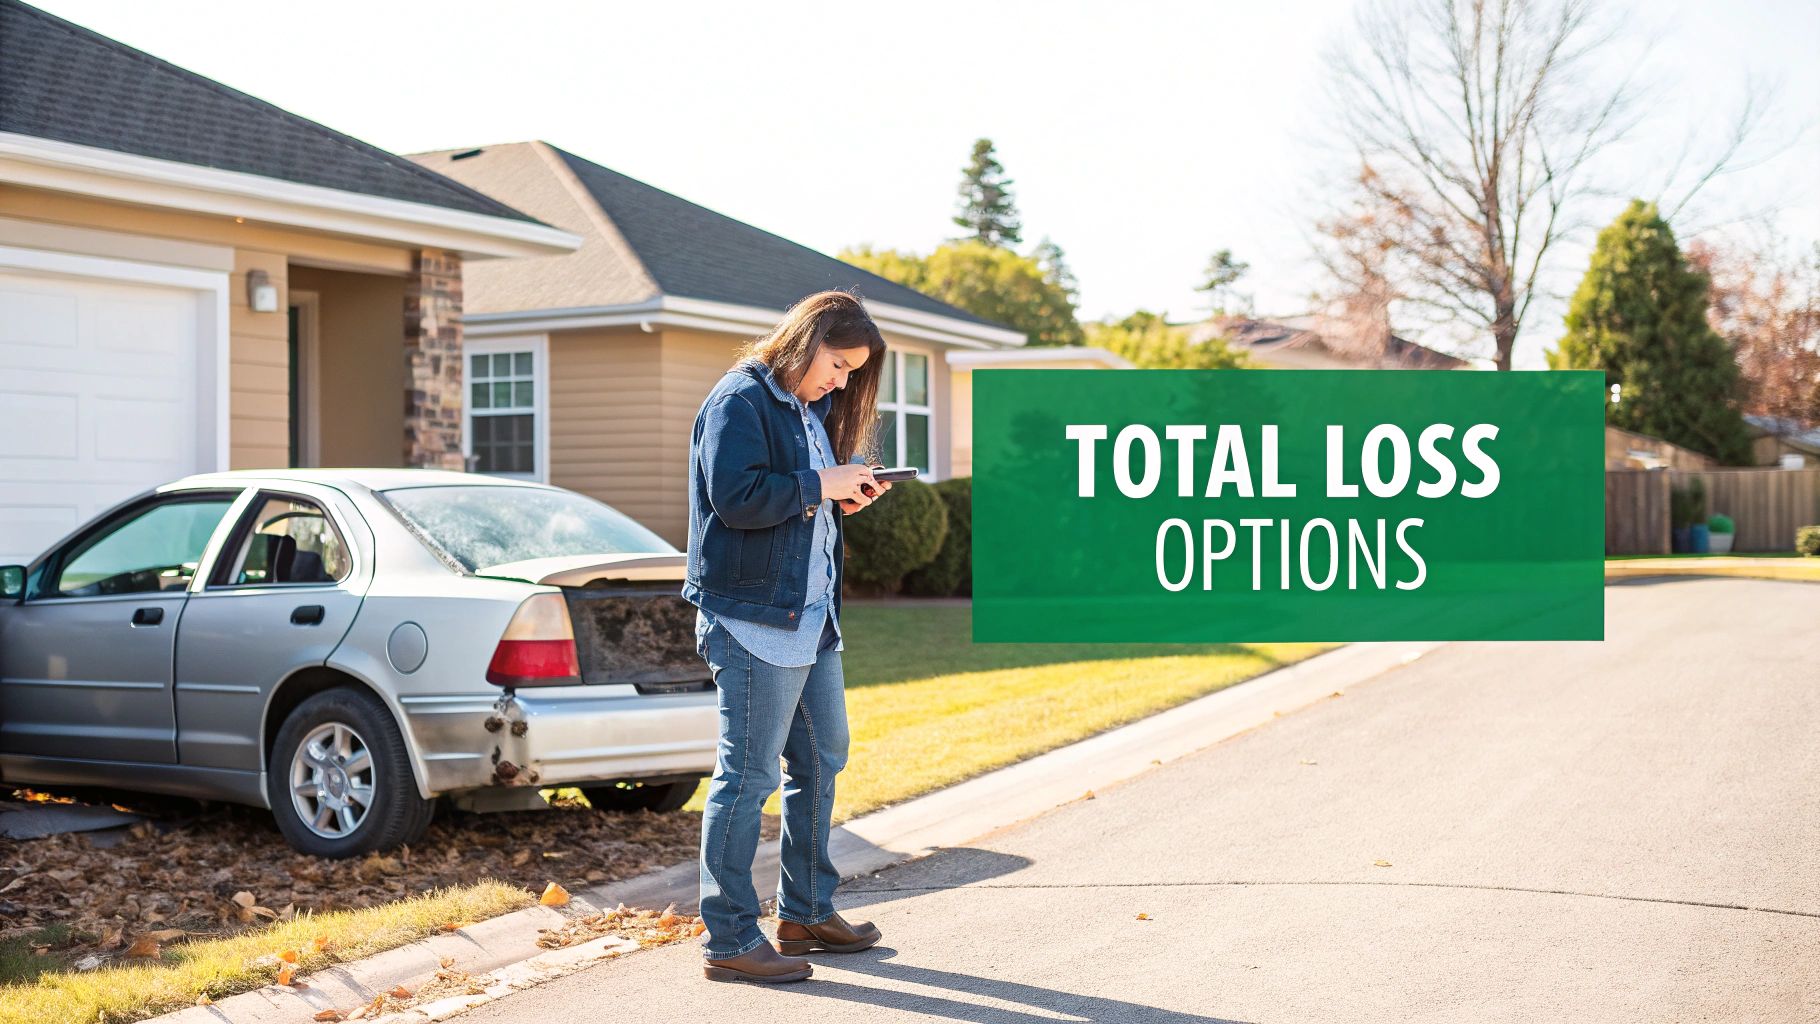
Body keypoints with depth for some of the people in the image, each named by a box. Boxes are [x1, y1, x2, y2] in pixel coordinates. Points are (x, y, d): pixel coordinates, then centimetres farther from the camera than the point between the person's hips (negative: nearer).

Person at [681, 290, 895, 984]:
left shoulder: (809, 408, 19)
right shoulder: (740, 400, -11)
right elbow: (736, 497, -22)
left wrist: (843, 496, 6)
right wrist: (818, 484, -16)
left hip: (811, 614, 10)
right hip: (753, 617, -10)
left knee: (822, 760, 17)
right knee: (749, 775, -6)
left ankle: (806, 913, 30)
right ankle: (729, 940, 2)